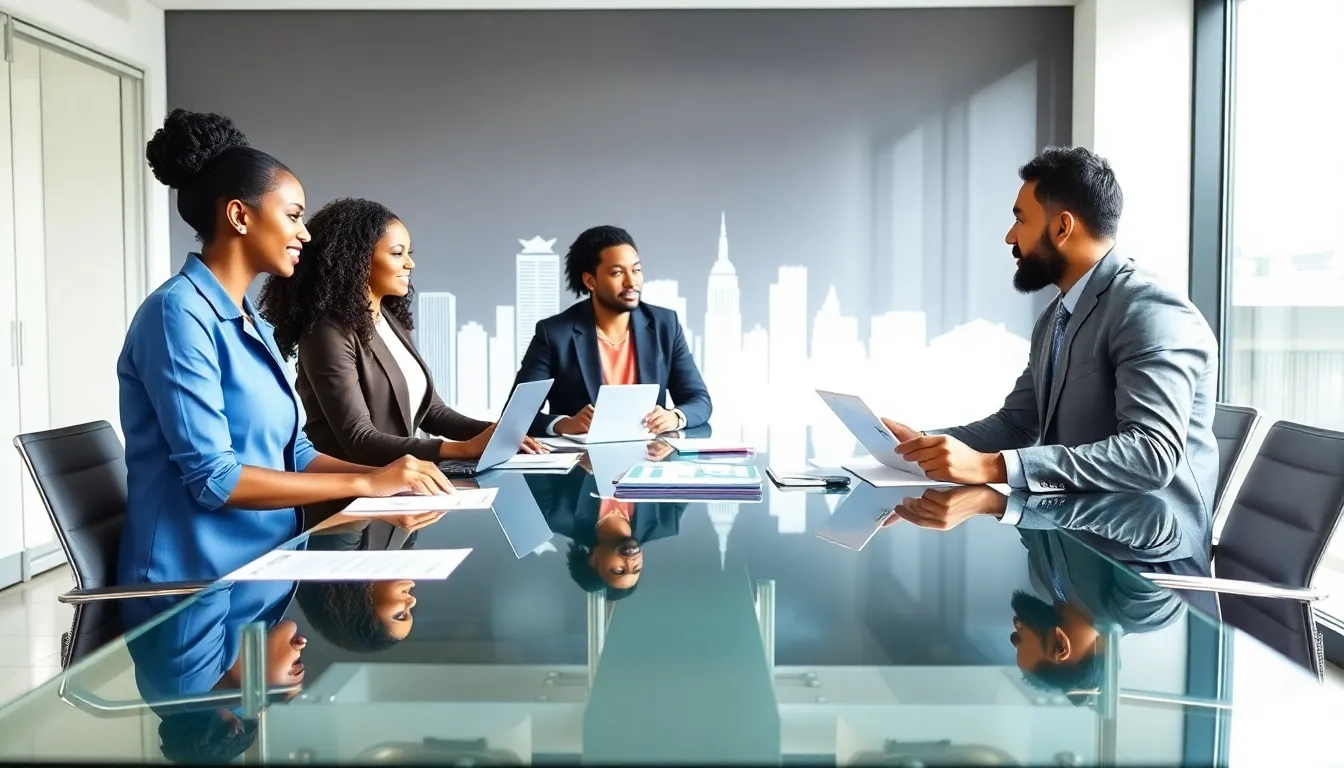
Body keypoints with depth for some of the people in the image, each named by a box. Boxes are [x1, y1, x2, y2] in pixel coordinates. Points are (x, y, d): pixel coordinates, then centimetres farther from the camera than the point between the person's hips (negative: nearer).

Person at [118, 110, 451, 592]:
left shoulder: (253, 325, 14)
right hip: (197, 586, -8)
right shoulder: (180, 312, -14)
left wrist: (387, 477, -2)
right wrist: (366, 484, -17)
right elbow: (214, 477, -20)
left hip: (263, 567, 8)